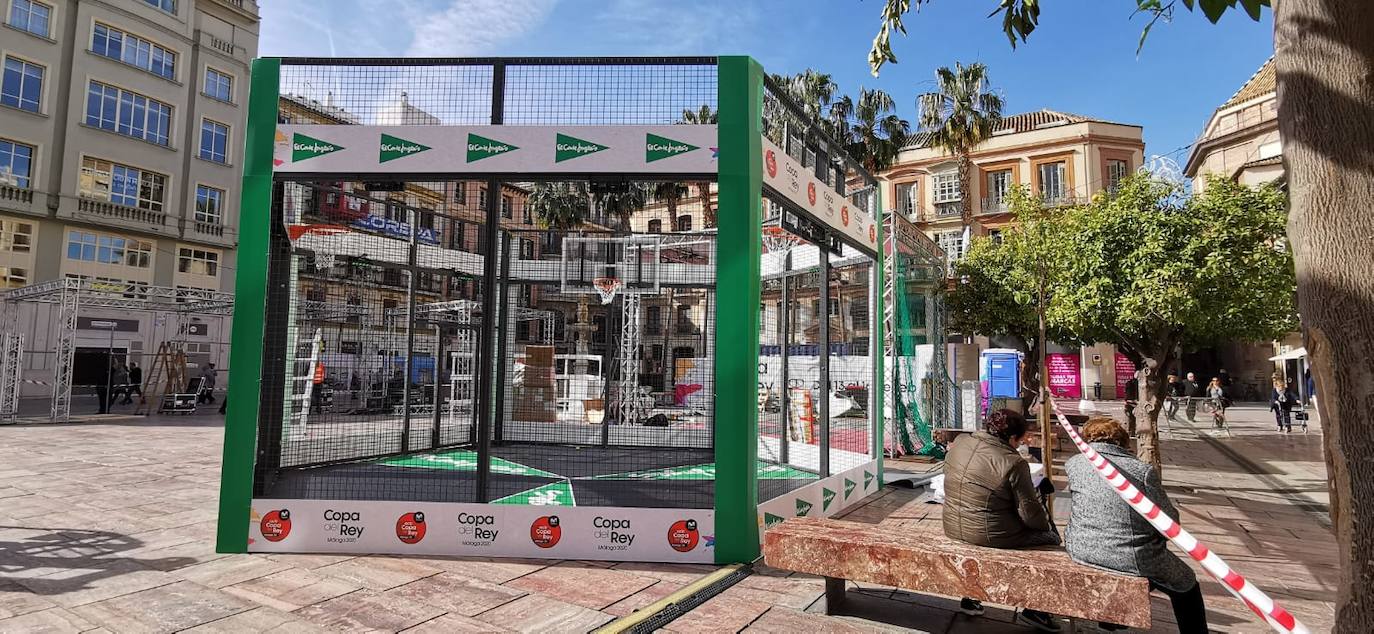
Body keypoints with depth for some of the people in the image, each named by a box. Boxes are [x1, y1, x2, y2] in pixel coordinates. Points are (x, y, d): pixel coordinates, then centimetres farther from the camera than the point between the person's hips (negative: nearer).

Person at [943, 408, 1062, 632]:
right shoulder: (1013, 463, -20)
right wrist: (1046, 525, 8)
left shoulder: (959, 444, 0)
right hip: (989, 535, -7)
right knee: (1051, 538, 14)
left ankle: (970, 596, 36)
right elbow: (1029, 512, -14)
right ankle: (1033, 611, 22)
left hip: (953, 528, 7)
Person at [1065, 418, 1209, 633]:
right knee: (1187, 584, 25)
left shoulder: (1073, 464, -6)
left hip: (1081, 552, 4)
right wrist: (1154, 539, 12)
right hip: (1134, 560, -4)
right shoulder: (1143, 471, -15)